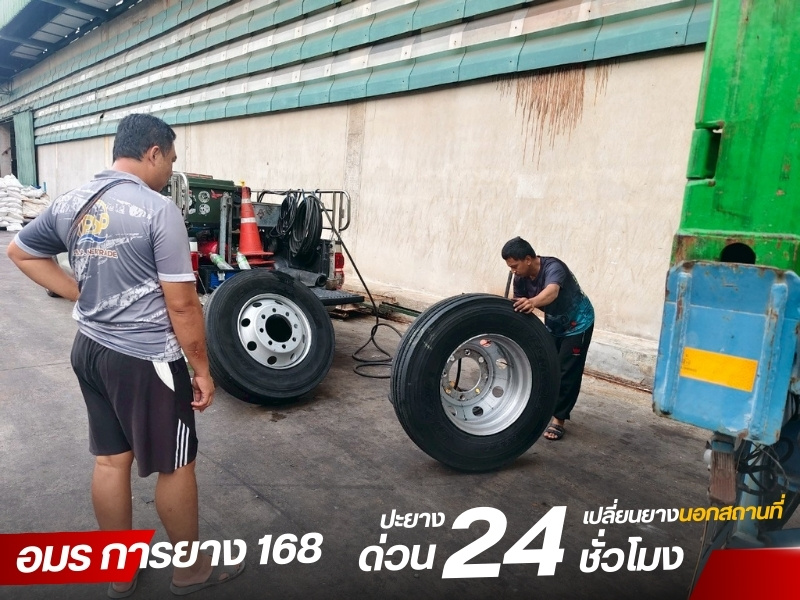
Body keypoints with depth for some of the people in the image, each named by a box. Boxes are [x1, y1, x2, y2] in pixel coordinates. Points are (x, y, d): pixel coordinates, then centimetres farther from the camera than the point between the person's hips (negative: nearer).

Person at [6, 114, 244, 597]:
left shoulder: (69, 204, 5)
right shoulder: (158, 210, -18)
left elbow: (19, 251, 21)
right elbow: (182, 304, -18)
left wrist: (81, 295, 14)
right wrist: (202, 370, -9)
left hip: (89, 349, 8)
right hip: (146, 359, -7)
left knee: (110, 460, 18)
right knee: (176, 467, 9)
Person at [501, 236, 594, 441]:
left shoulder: (553, 267, -35)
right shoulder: (521, 278, -14)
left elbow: (552, 291, -56)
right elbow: (515, 309, -11)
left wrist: (532, 302, -77)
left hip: (578, 323, -7)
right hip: (553, 324, 7)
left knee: (568, 372, -6)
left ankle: (558, 419, 3)